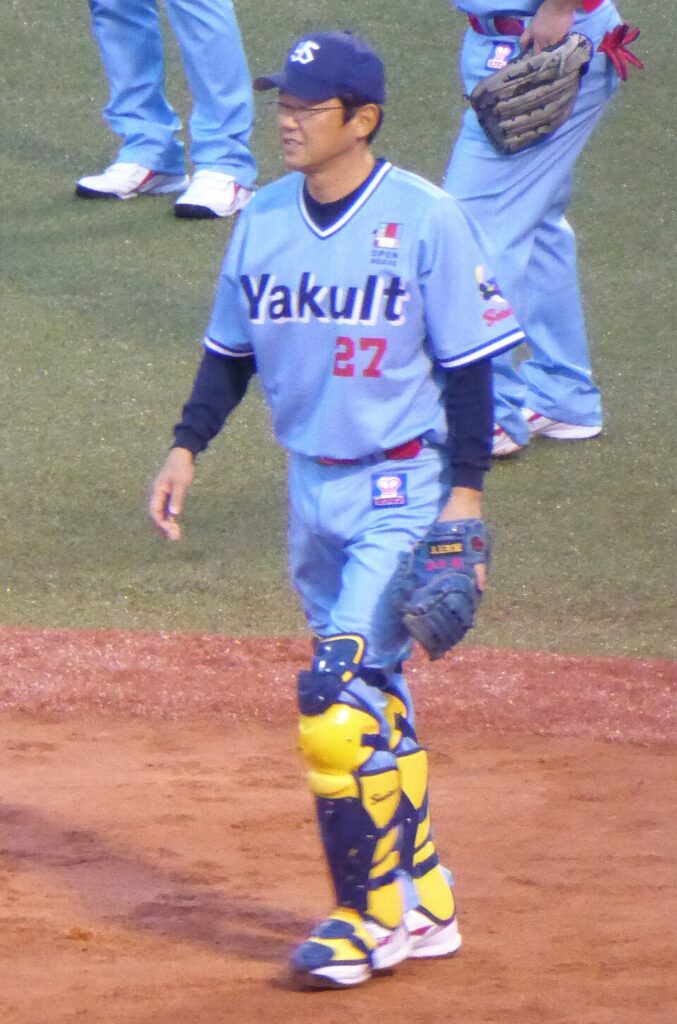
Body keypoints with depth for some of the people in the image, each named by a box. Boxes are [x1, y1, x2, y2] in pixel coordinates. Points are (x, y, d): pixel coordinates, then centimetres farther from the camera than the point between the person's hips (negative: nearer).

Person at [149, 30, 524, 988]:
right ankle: (423, 905, 23)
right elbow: (231, 351, 15)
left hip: (404, 489, -6)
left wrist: (465, 493, -14)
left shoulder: (426, 219, -11)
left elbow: (468, 366, -9)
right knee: (373, 697, 12)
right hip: (313, 485, 6)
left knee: (339, 694, -15)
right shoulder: (263, 219, 5)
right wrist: (187, 446, 3)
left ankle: (370, 914, -4)